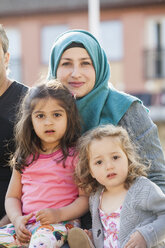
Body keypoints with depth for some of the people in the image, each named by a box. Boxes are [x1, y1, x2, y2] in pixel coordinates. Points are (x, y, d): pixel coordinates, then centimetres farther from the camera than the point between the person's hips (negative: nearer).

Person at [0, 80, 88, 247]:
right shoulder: (25, 158, 17)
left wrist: (60, 214, -19)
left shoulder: (76, 154, 2)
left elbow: (86, 197, -3)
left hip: (60, 223, -5)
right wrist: (17, 219, -3)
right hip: (26, 225, 5)